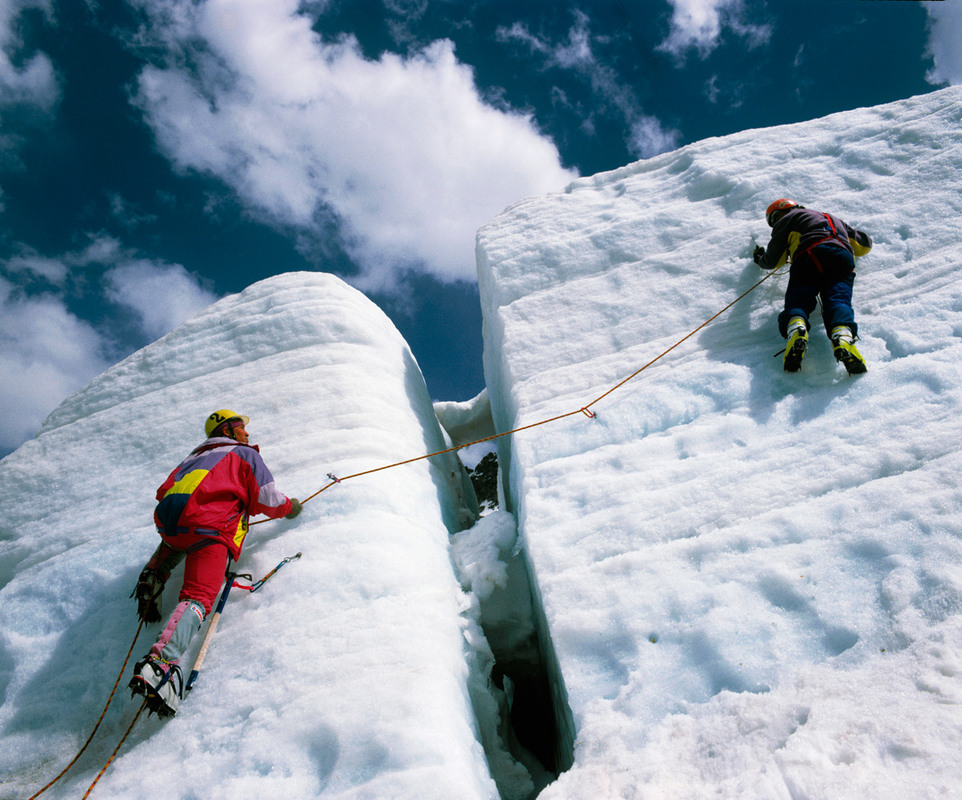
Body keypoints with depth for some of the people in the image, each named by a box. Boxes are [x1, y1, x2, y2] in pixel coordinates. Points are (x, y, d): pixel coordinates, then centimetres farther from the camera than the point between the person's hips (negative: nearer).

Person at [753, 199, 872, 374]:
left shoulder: (786, 219, 27)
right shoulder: (833, 219, 44)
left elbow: (773, 261, 22)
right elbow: (865, 244, 51)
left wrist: (759, 258, 45)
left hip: (809, 256, -3)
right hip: (842, 259, 4)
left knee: (797, 301, -10)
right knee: (837, 300, -13)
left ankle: (797, 332, -46)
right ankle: (843, 338, -47)